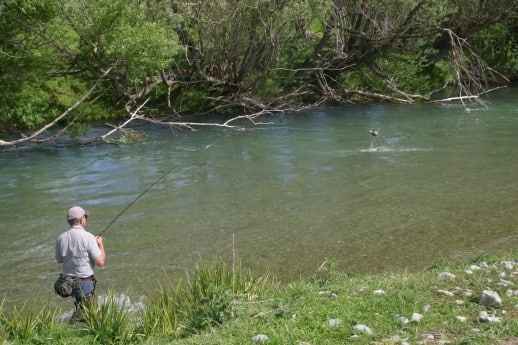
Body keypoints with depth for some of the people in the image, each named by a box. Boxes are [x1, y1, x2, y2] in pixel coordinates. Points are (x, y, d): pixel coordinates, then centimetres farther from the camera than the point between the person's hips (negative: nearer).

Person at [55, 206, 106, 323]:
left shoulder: (61, 238, 1)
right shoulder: (88, 237, -16)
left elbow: (59, 260, 15)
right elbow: (100, 262, -15)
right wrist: (101, 244, 0)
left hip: (68, 281, 6)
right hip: (85, 282, -6)